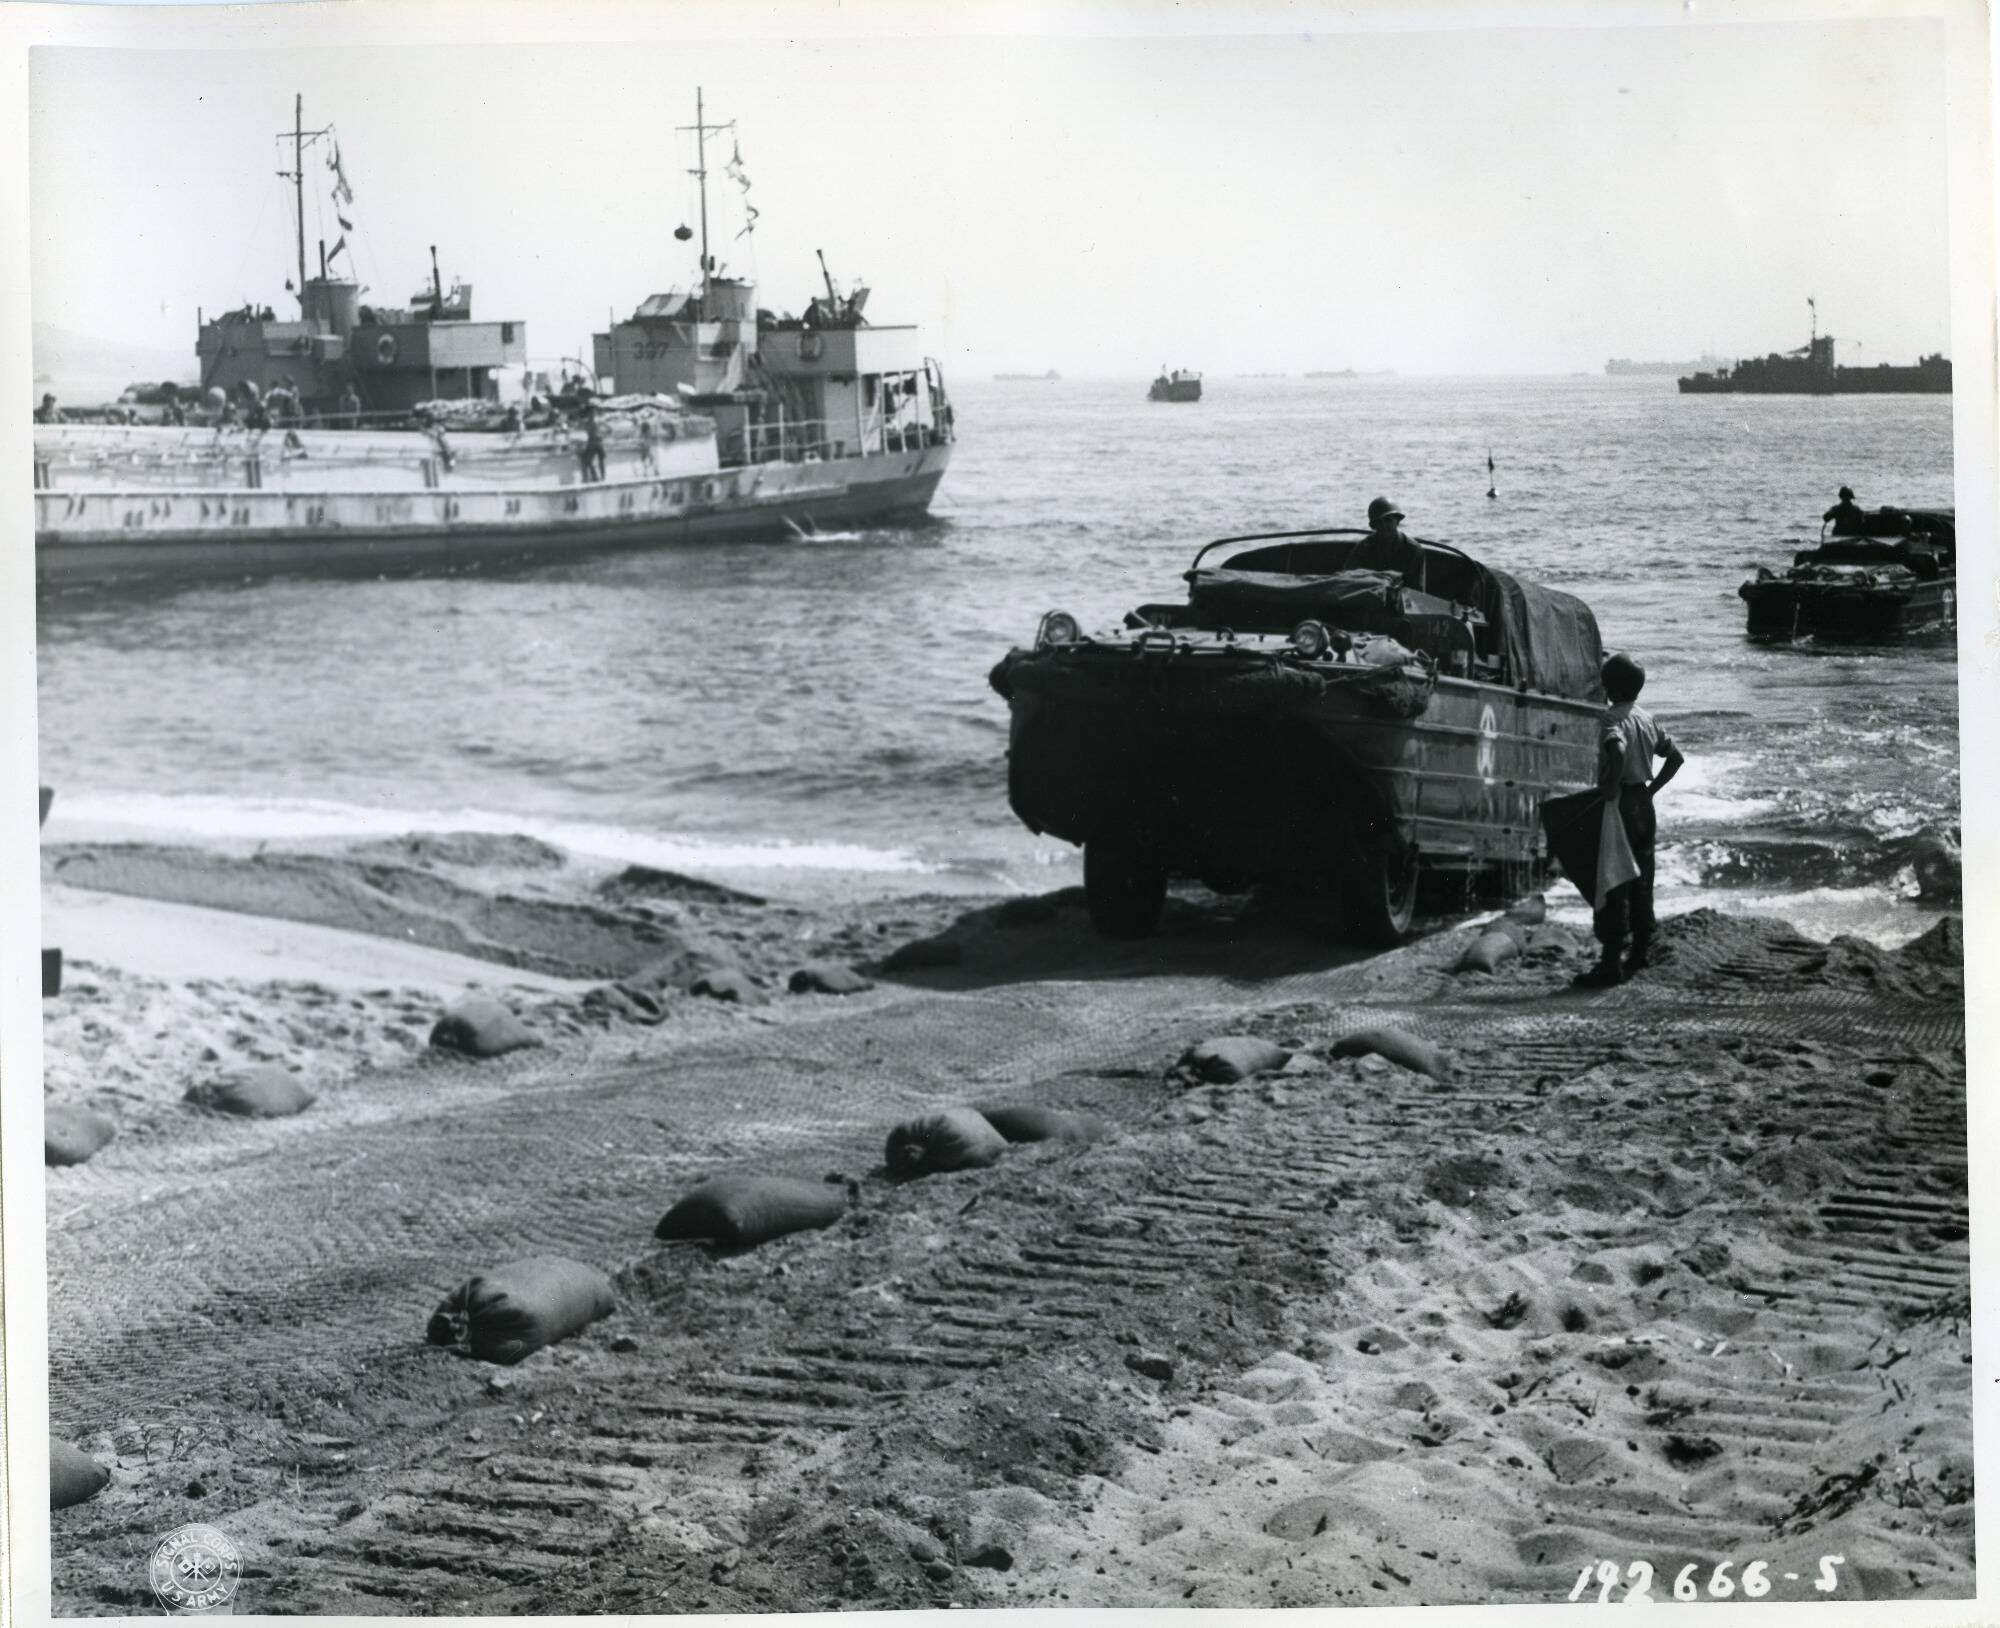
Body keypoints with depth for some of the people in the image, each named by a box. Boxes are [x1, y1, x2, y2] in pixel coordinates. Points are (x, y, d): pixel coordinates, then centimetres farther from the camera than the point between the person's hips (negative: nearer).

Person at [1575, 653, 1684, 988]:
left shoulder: (1613, 720, -15)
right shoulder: (1647, 719, 10)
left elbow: (1618, 751, -36)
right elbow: (1675, 757, 18)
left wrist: (1610, 787, -24)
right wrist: (1651, 788, 14)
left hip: (1619, 806, -8)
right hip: (1643, 805, 8)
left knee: (1614, 886, -7)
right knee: (1640, 882, 14)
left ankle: (1611, 963, -8)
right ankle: (1640, 954, 19)